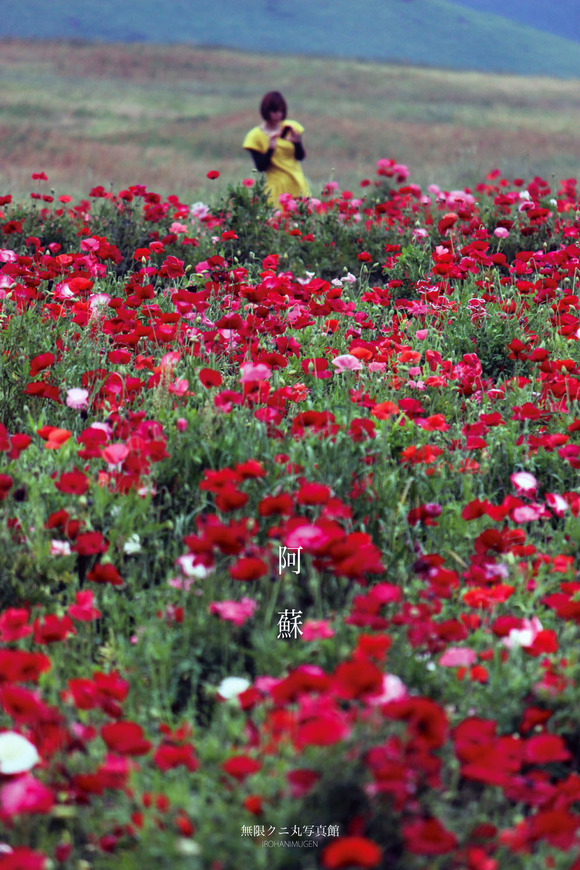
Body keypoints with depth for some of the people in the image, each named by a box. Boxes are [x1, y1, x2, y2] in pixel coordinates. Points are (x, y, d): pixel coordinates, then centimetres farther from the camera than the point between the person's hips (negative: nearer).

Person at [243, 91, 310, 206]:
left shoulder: (292, 127, 7)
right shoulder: (256, 136, -3)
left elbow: (301, 157, 6)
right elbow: (260, 167, -7)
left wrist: (296, 142, -13)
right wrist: (271, 148, -20)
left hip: (298, 187, 3)